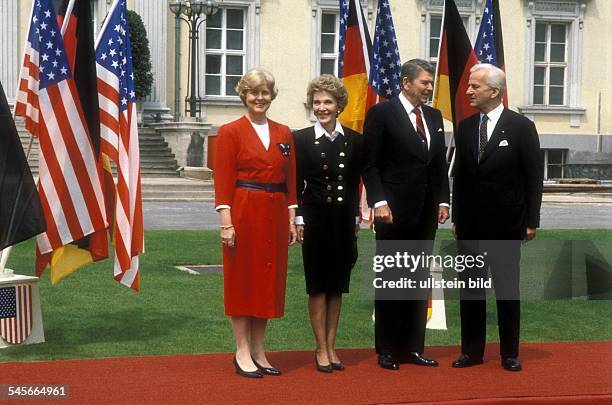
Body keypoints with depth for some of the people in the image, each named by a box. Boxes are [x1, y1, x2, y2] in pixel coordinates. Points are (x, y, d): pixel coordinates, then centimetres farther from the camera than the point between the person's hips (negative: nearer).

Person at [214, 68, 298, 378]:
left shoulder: (284, 134, 11)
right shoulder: (230, 132, -3)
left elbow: (290, 180, 12)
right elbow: (223, 181, -7)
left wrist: (291, 220, 7)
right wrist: (226, 222, -14)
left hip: (275, 215, 5)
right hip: (243, 213, -5)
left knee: (269, 281, 8)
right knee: (241, 280, 2)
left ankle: (258, 351, 18)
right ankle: (242, 353, 9)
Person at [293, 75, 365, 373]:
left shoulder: (354, 141, 5)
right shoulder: (302, 139, -3)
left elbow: (355, 183, 9)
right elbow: (296, 183, -3)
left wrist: (355, 219, 6)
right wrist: (299, 219, -8)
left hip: (344, 219, 3)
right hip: (315, 218, -3)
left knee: (337, 285, 9)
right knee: (318, 285, 2)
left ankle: (331, 346, 17)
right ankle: (322, 349, 9)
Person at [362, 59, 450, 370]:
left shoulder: (433, 116, 13)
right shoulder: (381, 113, -4)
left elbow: (440, 163, 17)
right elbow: (370, 163, -7)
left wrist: (442, 200, 9)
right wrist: (379, 202, -15)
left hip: (426, 214, 6)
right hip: (394, 212, -6)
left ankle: (413, 347, 16)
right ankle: (387, 350, 9)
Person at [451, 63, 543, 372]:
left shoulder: (521, 127, -5)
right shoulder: (465, 127, 7)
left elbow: (534, 178, -4)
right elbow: (459, 176, 11)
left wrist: (531, 221, -7)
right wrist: (456, 217, 7)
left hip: (506, 224, -4)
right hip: (470, 224, 4)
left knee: (507, 288, 5)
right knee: (470, 287, 8)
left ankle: (510, 353, 15)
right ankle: (472, 350, 17)